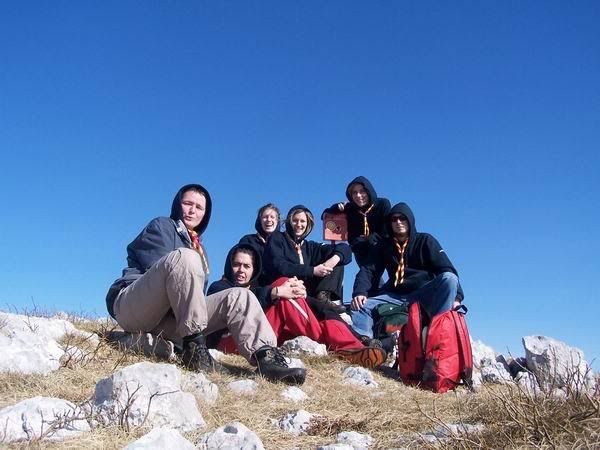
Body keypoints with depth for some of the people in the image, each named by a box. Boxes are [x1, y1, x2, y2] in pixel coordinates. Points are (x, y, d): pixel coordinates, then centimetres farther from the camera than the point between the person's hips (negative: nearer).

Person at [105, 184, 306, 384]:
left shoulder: (198, 248, 29)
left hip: (169, 319, 6)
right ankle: (194, 347, -34)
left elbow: (197, 292, 24)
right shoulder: (162, 225, 9)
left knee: (240, 296, -9)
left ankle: (267, 357, -32)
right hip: (132, 307, -6)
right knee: (185, 257, -32)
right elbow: (160, 268, -7)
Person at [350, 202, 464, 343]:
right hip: (395, 295, 3)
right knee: (360, 305, -17)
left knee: (449, 278, -30)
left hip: (426, 294, -2)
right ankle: (363, 341, -40)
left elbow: (447, 270, -3)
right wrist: (359, 292, -17)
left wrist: (456, 297, -18)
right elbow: (368, 271, 4)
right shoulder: (383, 246, 14)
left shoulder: (425, 241, 6)